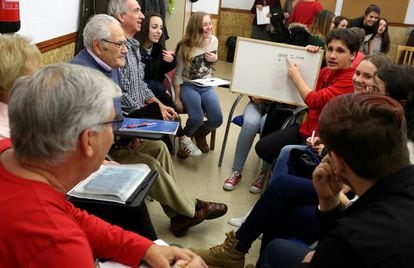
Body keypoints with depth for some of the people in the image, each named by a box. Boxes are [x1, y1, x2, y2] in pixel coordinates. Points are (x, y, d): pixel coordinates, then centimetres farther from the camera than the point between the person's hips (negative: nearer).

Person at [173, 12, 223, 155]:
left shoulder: (214, 40, -3)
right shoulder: (185, 47, -15)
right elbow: (177, 74, -8)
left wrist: (215, 59, -7)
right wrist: (177, 99, -9)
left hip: (207, 86, 4)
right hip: (188, 86, -4)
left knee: (217, 119, -15)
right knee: (197, 118, -28)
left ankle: (200, 133, 21)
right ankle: (185, 137, 8)